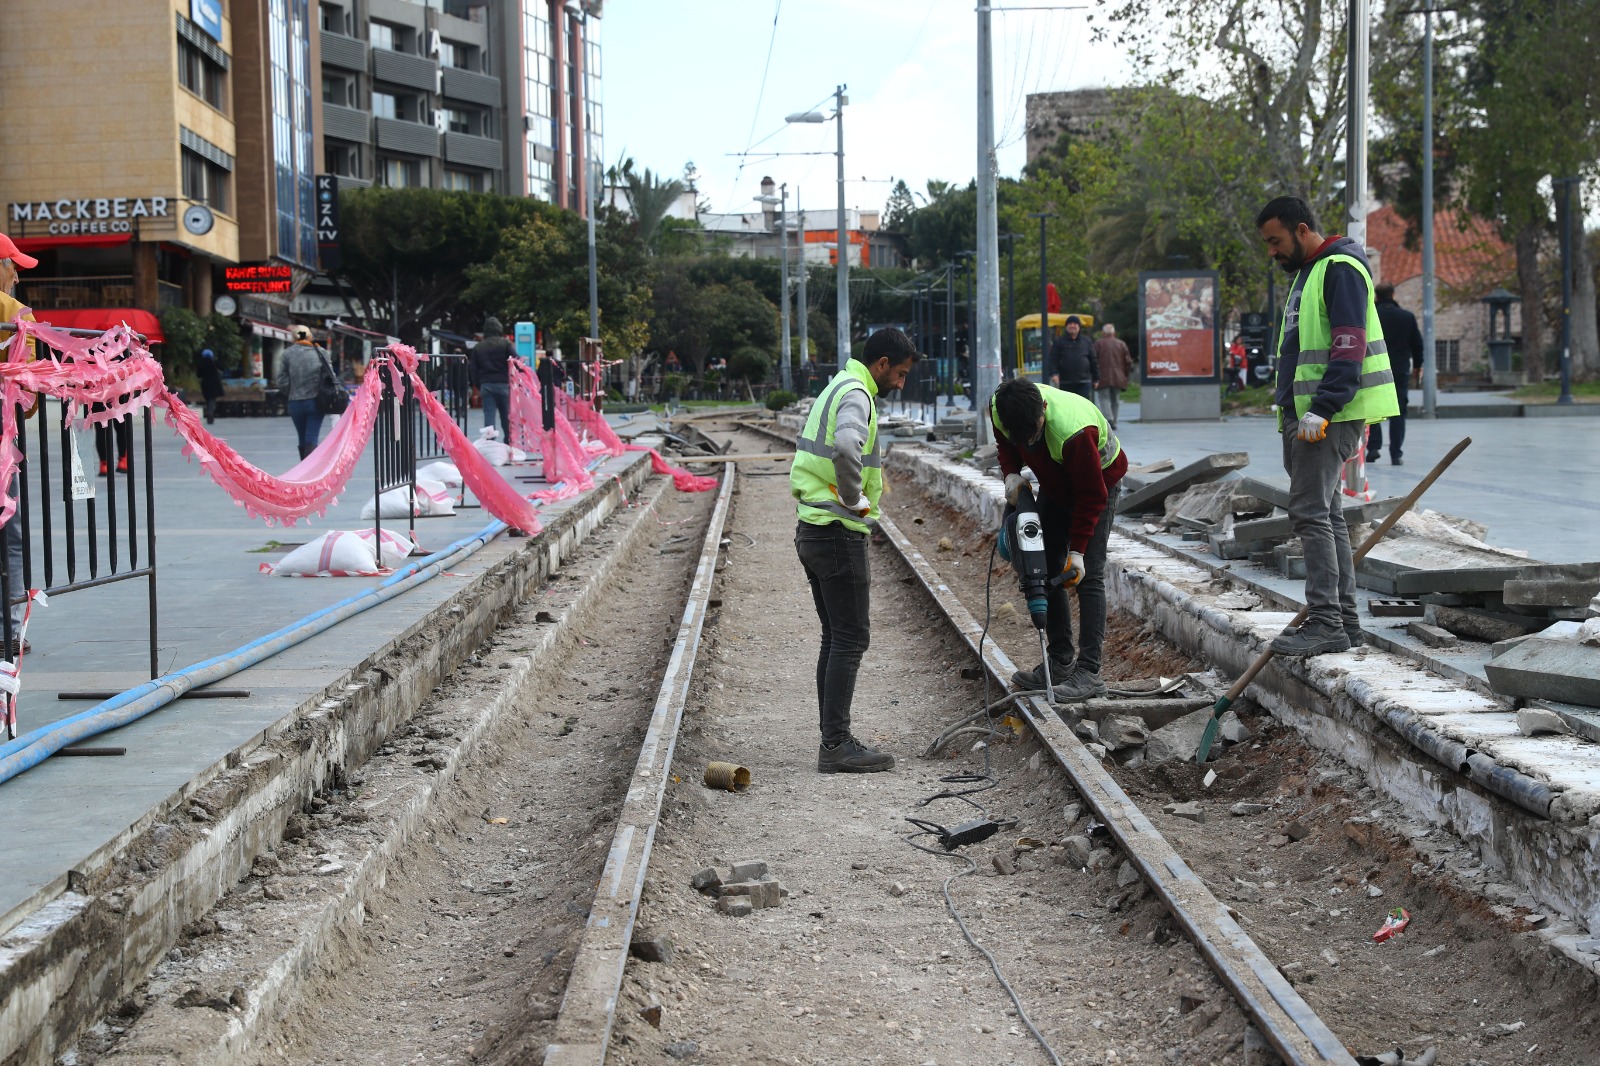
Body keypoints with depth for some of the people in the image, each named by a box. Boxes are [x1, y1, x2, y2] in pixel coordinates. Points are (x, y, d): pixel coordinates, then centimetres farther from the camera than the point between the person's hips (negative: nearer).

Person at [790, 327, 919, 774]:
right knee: (850, 640, -7)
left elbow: (807, 457, 27)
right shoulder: (856, 395, -14)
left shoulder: (836, 388, 18)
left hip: (812, 531, 10)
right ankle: (837, 745, -7)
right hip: (839, 533, -10)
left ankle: (833, 739, 16)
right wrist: (856, 498, -21)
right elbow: (846, 447, -36)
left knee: (835, 638, 13)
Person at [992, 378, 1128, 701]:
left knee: (1087, 574, -15)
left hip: (1099, 482, -7)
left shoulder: (1073, 431, -41)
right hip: (1055, 484, 7)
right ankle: (1060, 662, 12)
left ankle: (1089, 672, -16)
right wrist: (1012, 473, -18)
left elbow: (1092, 495, -29)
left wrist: (1077, 550, -26)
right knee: (1046, 569, 4)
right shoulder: (999, 409, -24)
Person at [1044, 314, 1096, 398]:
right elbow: (1052, 360, -2)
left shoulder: (1086, 341, 10)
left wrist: (1095, 378, 12)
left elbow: (1093, 360, 13)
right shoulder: (1059, 342, 5)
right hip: (1065, 383, 0)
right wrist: (1053, 373, -18)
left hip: (1083, 383, 0)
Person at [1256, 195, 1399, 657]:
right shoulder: (1306, 272, 22)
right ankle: (1344, 619, 15)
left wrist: (1321, 410, -26)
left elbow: (1348, 349, -20)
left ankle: (1326, 623, -13)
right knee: (1325, 514, 10)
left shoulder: (1341, 269, -11)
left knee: (1310, 512, -13)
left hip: (1330, 416, -10)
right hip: (1303, 415, 10)